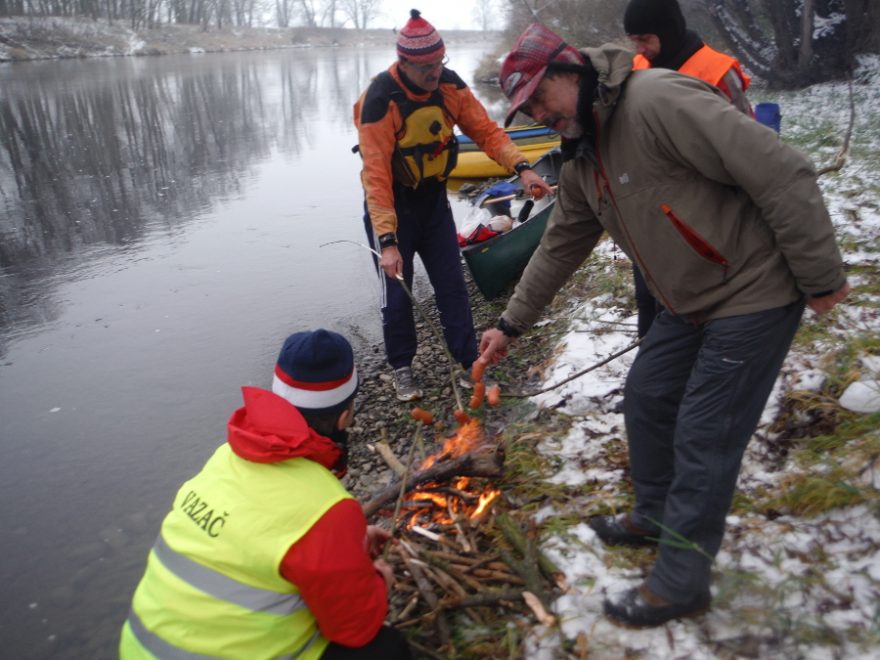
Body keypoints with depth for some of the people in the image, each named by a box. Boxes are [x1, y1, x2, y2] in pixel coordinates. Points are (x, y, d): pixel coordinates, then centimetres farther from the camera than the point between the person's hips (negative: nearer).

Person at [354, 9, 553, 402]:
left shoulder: (451, 86, -9)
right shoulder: (380, 101, -25)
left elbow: (485, 130, -6)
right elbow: (376, 175, -28)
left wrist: (521, 168, -25)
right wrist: (387, 241, -33)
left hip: (434, 198, 5)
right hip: (391, 204, -4)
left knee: (452, 284, 7)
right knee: (397, 292, 2)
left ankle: (468, 362, 21)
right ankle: (402, 368, 23)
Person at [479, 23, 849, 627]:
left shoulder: (659, 101, -24)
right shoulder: (582, 161, 6)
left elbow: (782, 173, -25)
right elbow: (559, 248, 16)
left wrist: (822, 277, -19)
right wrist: (511, 325, 17)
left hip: (756, 294, -9)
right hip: (691, 304, 9)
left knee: (703, 438, -3)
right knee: (646, 397, 16)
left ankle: (680, 583, 16)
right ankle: (656, 517, 40)